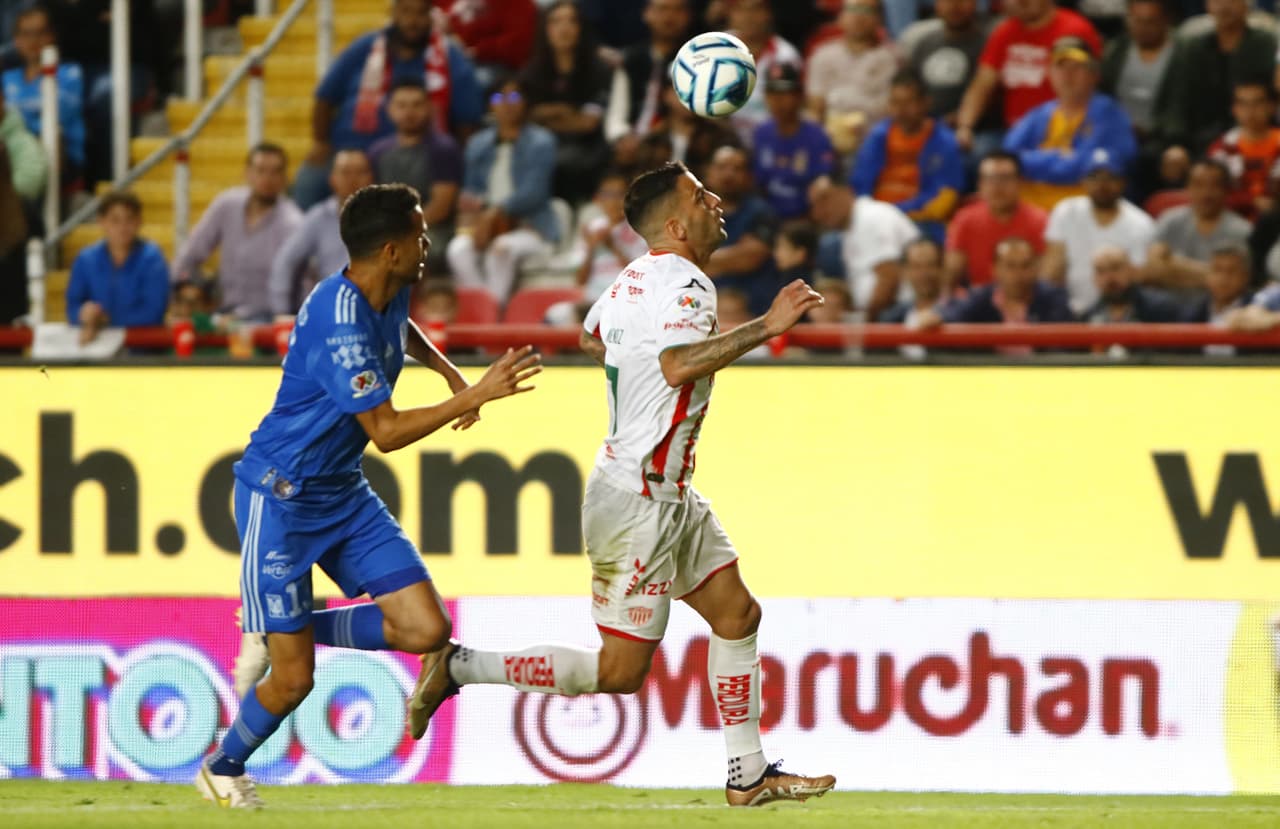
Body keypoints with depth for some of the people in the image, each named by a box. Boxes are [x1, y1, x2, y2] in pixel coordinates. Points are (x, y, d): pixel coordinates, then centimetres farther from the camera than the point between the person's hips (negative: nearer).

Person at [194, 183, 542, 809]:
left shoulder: (388, 293, 1)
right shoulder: (339, 321, -27)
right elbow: (387, 431, -27)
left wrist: (448, 371, 14)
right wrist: (475, 396, -28)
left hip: (343, 494, 8)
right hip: (279, 496, -8)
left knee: (426, 629, -6)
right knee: (293, 680, -5)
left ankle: (286, 627, 14)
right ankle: (222, 769, 23)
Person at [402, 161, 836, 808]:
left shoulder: (638, 277, 9)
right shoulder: (687, 284, -20)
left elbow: (591, 338, 27)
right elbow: (678, 365, -38)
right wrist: (763, 329, -35)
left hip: (669, 496, 10)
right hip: (639, 501, -10)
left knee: (736, 614, 12)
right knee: (621, 670, -5)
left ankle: (747, 775, 18)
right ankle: (457, 668, 1)